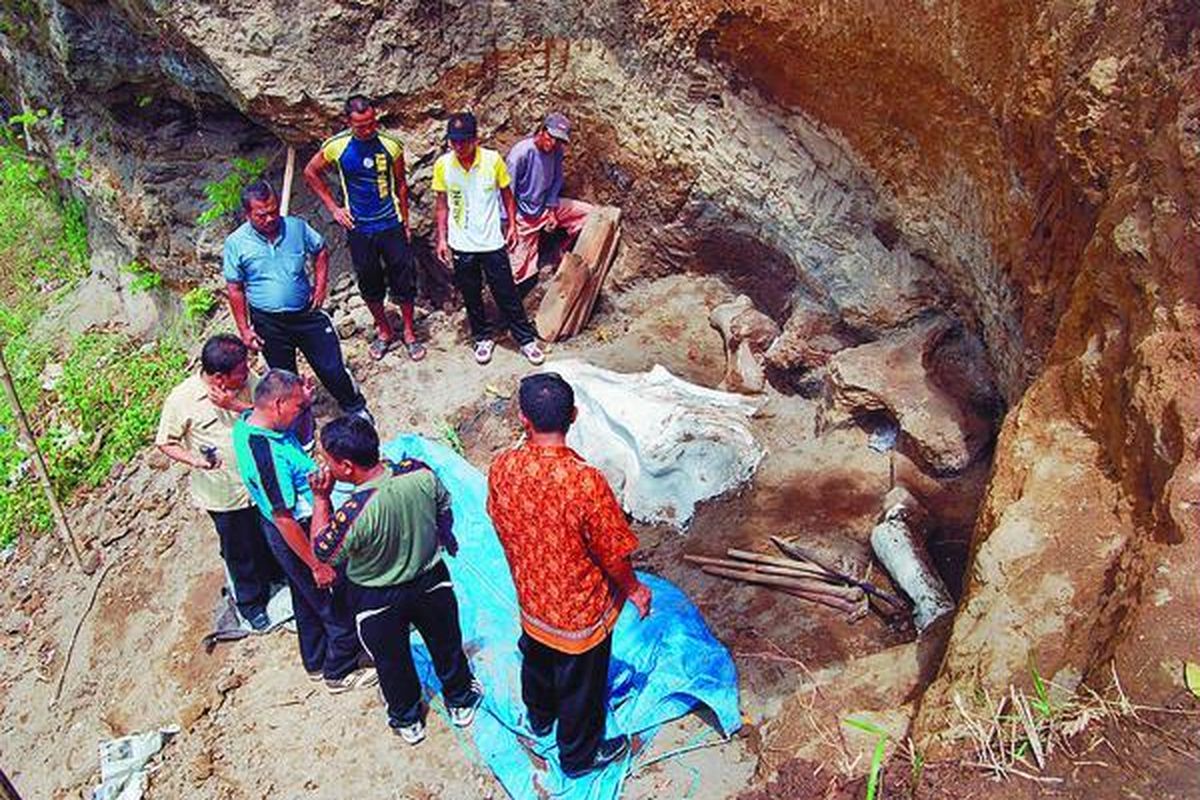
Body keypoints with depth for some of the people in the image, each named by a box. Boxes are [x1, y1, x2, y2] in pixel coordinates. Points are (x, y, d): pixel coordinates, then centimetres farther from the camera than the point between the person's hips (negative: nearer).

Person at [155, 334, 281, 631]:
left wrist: (237, 406, -29)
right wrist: (195, 461, -26)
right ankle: (250, 601, 43)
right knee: (239, 550, 18)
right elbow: (165, 442, -9)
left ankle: (276, 577, 54)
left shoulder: (248, 381, -13)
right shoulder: (181, 400, -21)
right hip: (224, 494, -3)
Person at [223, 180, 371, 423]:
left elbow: (320, 251, 11)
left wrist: (320, 286, 1)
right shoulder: (236, 243, -11)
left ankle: (355, 407, 31)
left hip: (307, 313, 1)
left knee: (332, 368, 6)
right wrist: (244, 330, -5)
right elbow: (235, 289, -4)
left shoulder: (296, 227, -7)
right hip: (268, 323, -1)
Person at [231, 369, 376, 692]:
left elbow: (301, 436, 15)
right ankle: (341, 672, 34)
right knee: (339, 607, 12)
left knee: (307, 600, 29)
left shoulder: (247, 421, -7)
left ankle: (316, 662, 50)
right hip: (297, 536, -10)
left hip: (296, 529, 10)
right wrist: (317, 565, -22)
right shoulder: (267, 455, -36)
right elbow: (284, 519, -29)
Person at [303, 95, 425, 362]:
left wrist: (405, 222, 6)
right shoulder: (335, 147, -9)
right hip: (358, 229, 1)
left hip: (391, 225, -1)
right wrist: (333, 207, 2)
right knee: (369, 284, 12)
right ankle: (384, 331, 31)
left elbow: (400, 184, 4)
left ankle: (409, 333, 23)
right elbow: (310, 172, 7)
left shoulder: (391, 145, -9)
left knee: (404, 280, 5)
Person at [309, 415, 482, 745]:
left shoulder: (353, 514, -37)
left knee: (392, 662, 25)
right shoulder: (420, 473, -25)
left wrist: (320, 498, -18)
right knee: (446, 644, 28)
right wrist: (445, 539, 16)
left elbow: (322, 553, -17)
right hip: (432, 581, 3)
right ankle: (461, 702, 52)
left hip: (376, 601, -3)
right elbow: (444, 510, -4)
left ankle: (407, 721, 50)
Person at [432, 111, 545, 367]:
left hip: (492, 242, -2)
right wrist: (442, 238, 1)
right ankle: (483, 338, 33)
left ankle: (526, 339, 20)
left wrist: (512, 225, -2)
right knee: (471, 296, 14)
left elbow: (506, 194, 3)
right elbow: (442, 204, 3)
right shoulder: (442, 165, -7)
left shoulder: (493, 160, -11)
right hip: (461, 245, 2)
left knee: (507, 294, 6)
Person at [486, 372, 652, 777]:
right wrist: (633, 588, -1)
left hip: (531, 598, 5)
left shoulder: (502, 468, -21)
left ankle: (539, 718, 61)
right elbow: (613, 554, -22)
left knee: (536, 660, 33)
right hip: (580, 609, -5)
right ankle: (579, 755, 46)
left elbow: (502, 528, -2)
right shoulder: (586, 481, -35)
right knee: (581, 686, 21)